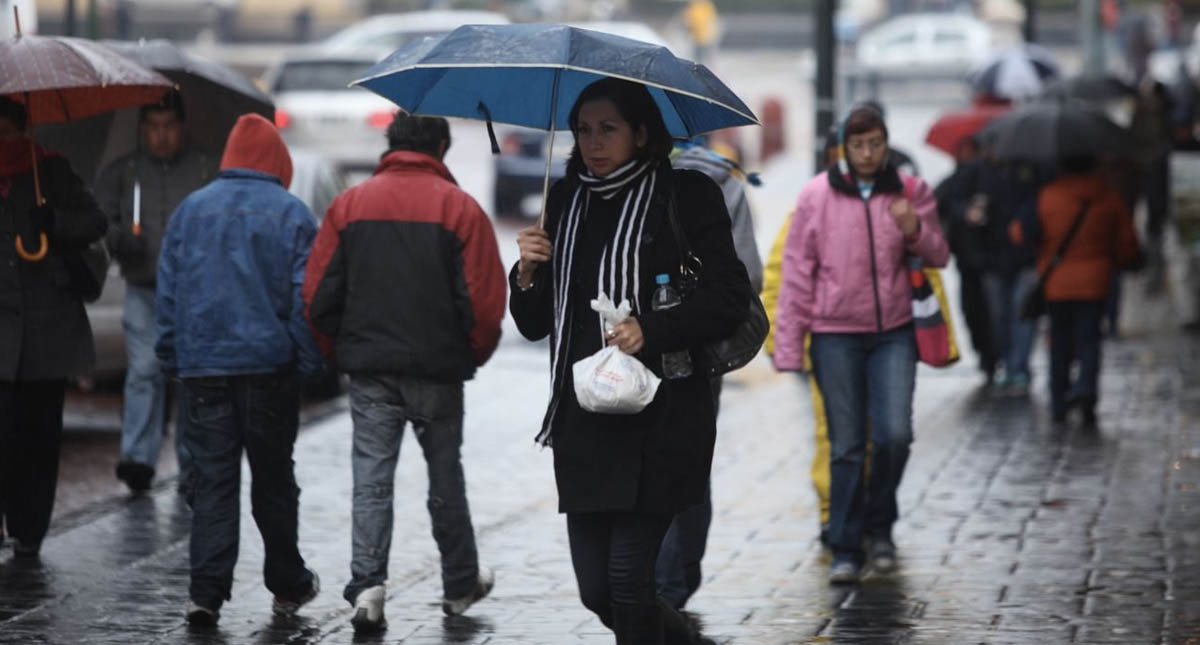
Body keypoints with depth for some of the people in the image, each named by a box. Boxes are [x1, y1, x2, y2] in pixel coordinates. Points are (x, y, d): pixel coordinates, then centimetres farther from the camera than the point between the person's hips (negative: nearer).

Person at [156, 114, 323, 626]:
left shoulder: (190, 209, 6)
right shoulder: (290, 213, -2)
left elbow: (167, 292, 8)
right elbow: (306, 295, -5)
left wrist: (172, 356, 13)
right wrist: (309, 362, 1)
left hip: (202, 367, 1)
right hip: (269, 367, -1)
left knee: (211, 479, 1)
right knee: (273, 478, 11)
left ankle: (207, 592, -9)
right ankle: (288, 585, 21)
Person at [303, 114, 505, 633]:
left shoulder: (349, 205, 1)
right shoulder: (459, 208, -6)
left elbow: (318, 296, 0)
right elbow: (485, 299, -10)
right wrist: (472, 354, 8)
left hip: (369, 371, 1)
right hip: (438, 371, -1)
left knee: (372, 479, 2)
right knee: (445, 477, 14)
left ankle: (367, 586, -13)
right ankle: (460, 584, 26)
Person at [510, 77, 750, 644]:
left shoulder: (687, 195, -2)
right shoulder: (565, 202, 13)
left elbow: (729, 299, -7)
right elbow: (534, 325, 15)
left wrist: (651, 331, -19)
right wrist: (527, 275, -5)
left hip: (661, 417, -5)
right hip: (584, 421, 5)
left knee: (628, 574, -11)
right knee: (595, 590, 6)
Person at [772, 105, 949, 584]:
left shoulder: (910, 191, 5)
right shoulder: (817, 195, 0)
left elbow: (938, 256, 7)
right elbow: (797, 273, 2)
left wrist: (914, 230, -15)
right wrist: (789, 346, -2)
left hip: (894, 332, 1)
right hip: (836, 334, -1)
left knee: (894, 434, -10)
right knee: (846, 446, 1)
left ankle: (880, 524, 14)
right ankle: (846, 549, 9)